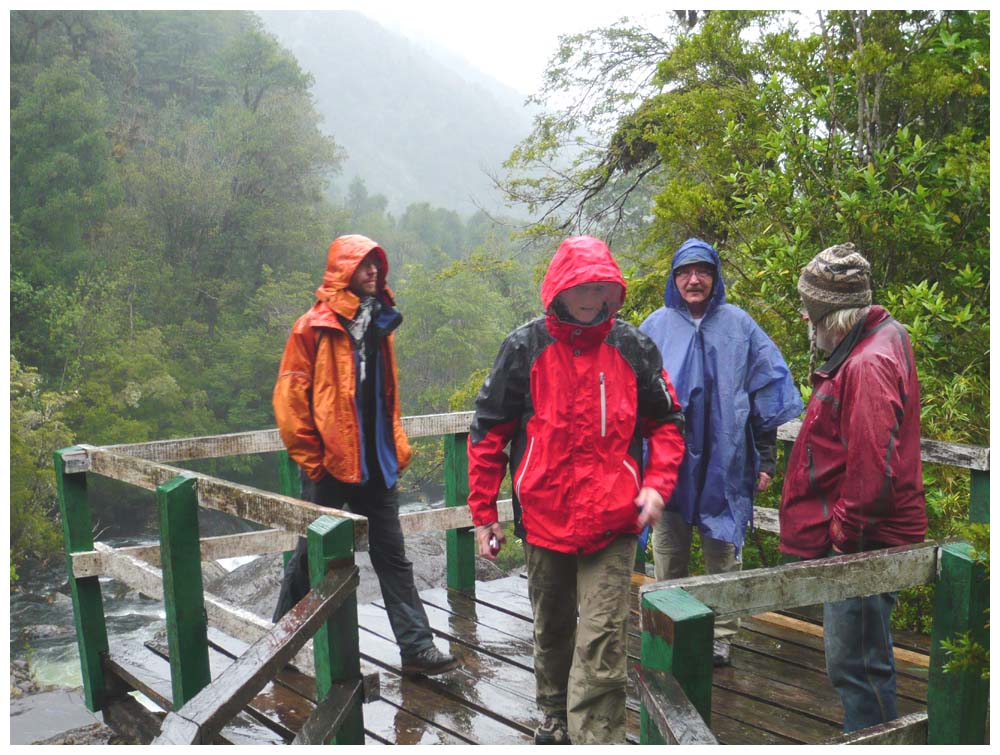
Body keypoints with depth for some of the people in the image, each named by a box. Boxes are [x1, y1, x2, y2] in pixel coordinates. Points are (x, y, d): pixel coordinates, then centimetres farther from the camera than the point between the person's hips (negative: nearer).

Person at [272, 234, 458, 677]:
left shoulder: (379, 324, 12)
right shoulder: (314, 327, -8)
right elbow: (290, 396, -10)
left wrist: (397, 446, 11)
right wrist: (309, 457, -11)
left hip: (375, 465, 5)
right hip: (330, 467, -5)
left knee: (392, 556, 7)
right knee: (312, 556, 9)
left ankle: (416, 647, 12)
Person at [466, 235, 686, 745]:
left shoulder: (633, 348, 0)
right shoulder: (525, 347, -3)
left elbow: (666, 423, 10)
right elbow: (488, 431, 2)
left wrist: (657, 484, -7)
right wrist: (483, 512, 1)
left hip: (612, 525, -1)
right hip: (543, 521, 1)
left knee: (602, 643, -6)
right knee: (552, 627, 20)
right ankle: (554, 717, 43)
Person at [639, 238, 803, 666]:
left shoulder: (738, 325, 2)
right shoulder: (656, 326, 3)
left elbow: (765, 396, 5)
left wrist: (766, 461, 2)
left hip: (724, 462, 0)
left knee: (723, 553, 8)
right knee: (669, 555, 8)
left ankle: (721, 637, 22)